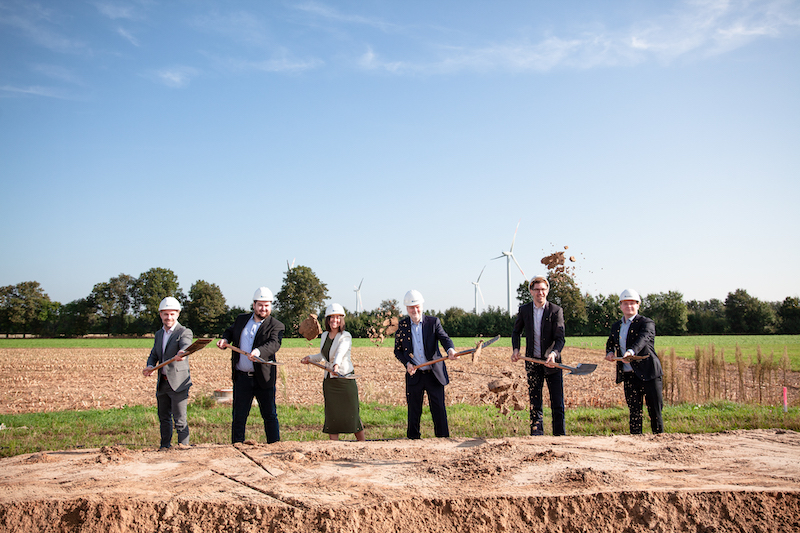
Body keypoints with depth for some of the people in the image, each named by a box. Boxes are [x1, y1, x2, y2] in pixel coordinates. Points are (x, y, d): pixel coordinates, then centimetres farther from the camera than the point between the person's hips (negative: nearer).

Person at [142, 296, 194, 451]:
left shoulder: (184, 332, -7)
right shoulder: (159, 334, 16)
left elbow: (185, 346, -27)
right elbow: (154, 354, 18)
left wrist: (181, 354, -51)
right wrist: (150, 366, -5)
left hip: (178, 383, -6)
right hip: (162, 383, 6)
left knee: (179, 418, -4)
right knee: (163, 417, 15)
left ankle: (183, 444, 8)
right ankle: (165, 444, 28)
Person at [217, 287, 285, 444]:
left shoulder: (276, 326, -4)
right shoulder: (241, 319, 11)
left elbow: (274, 344, -21)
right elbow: (230, 331, 29)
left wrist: (258, 351, -41)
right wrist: (224, 340, 6)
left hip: (263, 378, -3)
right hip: (241, 378, 3)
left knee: (270, 416, 6)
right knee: (238, 417, 9)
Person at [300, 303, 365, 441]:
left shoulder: (345, 336, -9)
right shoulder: (325, 336, 10)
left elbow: (341, 352, -30)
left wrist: (336, 365, -48)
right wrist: (310, 358, 13)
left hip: (345, 379, -5)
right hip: (329, 381, 5)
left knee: (351, 415, -2)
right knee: (331, 415, 3)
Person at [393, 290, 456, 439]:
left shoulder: (433, 322, 1)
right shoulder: (402, 325, 4)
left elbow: (444, 338, -13)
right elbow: (397, 350, 10)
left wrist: (450, 349, -36)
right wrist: (407, 363, -8)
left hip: (434, 374, -1)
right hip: (414, 375, 1)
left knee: (439, 410, 0)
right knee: (414, 411, 8)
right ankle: (413, 440, 21)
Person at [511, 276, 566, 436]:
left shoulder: (556, 311, -6)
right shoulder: (524, 310, 3)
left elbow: (560, 338, -12)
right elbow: (516, 332, 17)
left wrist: (553, 354, -30)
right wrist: (516, 349, -1)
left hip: (552, 362, -2)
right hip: (533, 363, 2)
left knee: (557, 403, 2)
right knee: (535, 403, 7)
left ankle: (560, 435, 12)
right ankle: (537, 434, 14)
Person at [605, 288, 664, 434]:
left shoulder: (646, 323, -5)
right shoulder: (616, 326, 15)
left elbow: (643, 339, -24)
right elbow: (610, 342, 26)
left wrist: (631, 351, -43)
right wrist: (609, 352, 1)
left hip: (649, 373, -4)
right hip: (629, 376, 5)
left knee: (655, 411, 2)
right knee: (634, 411, 6)